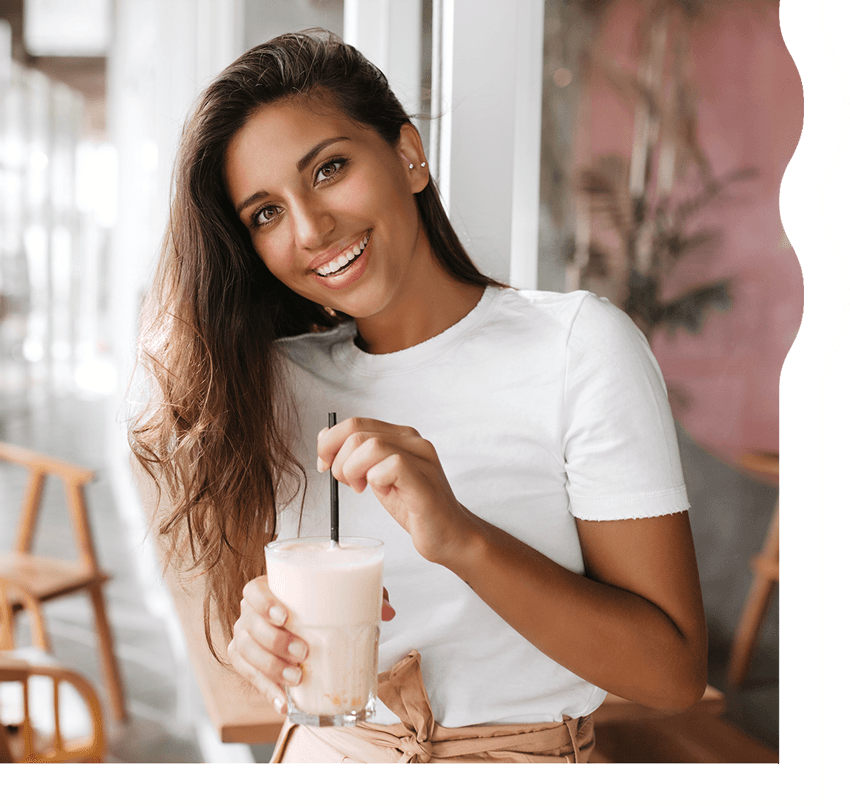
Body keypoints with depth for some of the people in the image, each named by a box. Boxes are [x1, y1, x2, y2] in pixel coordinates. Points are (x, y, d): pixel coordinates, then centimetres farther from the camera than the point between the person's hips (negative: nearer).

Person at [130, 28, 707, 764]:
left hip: (527, 752, -3)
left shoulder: (581, 349, -18)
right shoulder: (278, 379, -5)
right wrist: (259, 629, -23)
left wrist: (462, 538, -32)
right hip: (324, 749, 4)